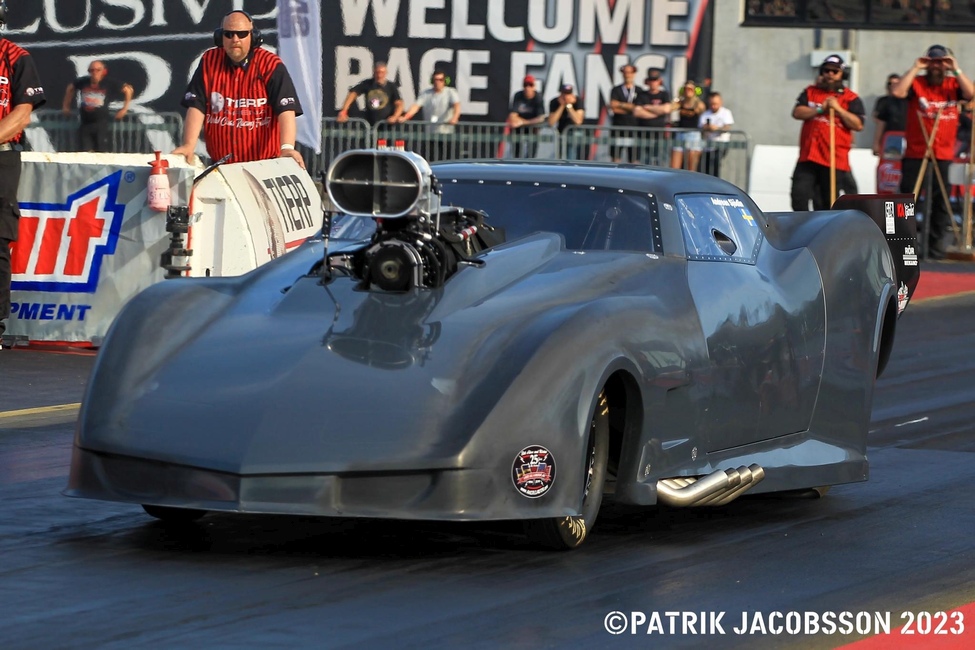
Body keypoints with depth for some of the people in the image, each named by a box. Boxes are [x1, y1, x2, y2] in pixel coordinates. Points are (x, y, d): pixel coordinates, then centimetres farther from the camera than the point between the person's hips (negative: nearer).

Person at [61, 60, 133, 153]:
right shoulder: (83, 82, 3)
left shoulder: (109, 83, -6)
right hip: (85, 124, 3)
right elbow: (70, 88, 24)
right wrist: (66, 106, 26)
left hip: (101, 123, -3)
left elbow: (128, 90, 3)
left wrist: (124, 109, 2)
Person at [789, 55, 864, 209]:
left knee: (828, 202, 0)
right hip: (808, 156, 3)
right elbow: (797, 113, 0)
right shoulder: (810, 92, 13)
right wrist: (820, 109, -11)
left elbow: (858, 125, -7)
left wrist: (838, 109, -14)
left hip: (835, 159, -3)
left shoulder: (851, 98, 4)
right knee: (799, 196, -6)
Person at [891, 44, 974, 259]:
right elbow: (897, 92, -18)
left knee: (941, 201, 5)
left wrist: (956, 70, -14)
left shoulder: (953, 84, 5)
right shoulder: (916, 82, 0)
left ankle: (936, 244, 12)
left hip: (943, 155, 2)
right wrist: (915, 68, -14)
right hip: (915, 153, -2)